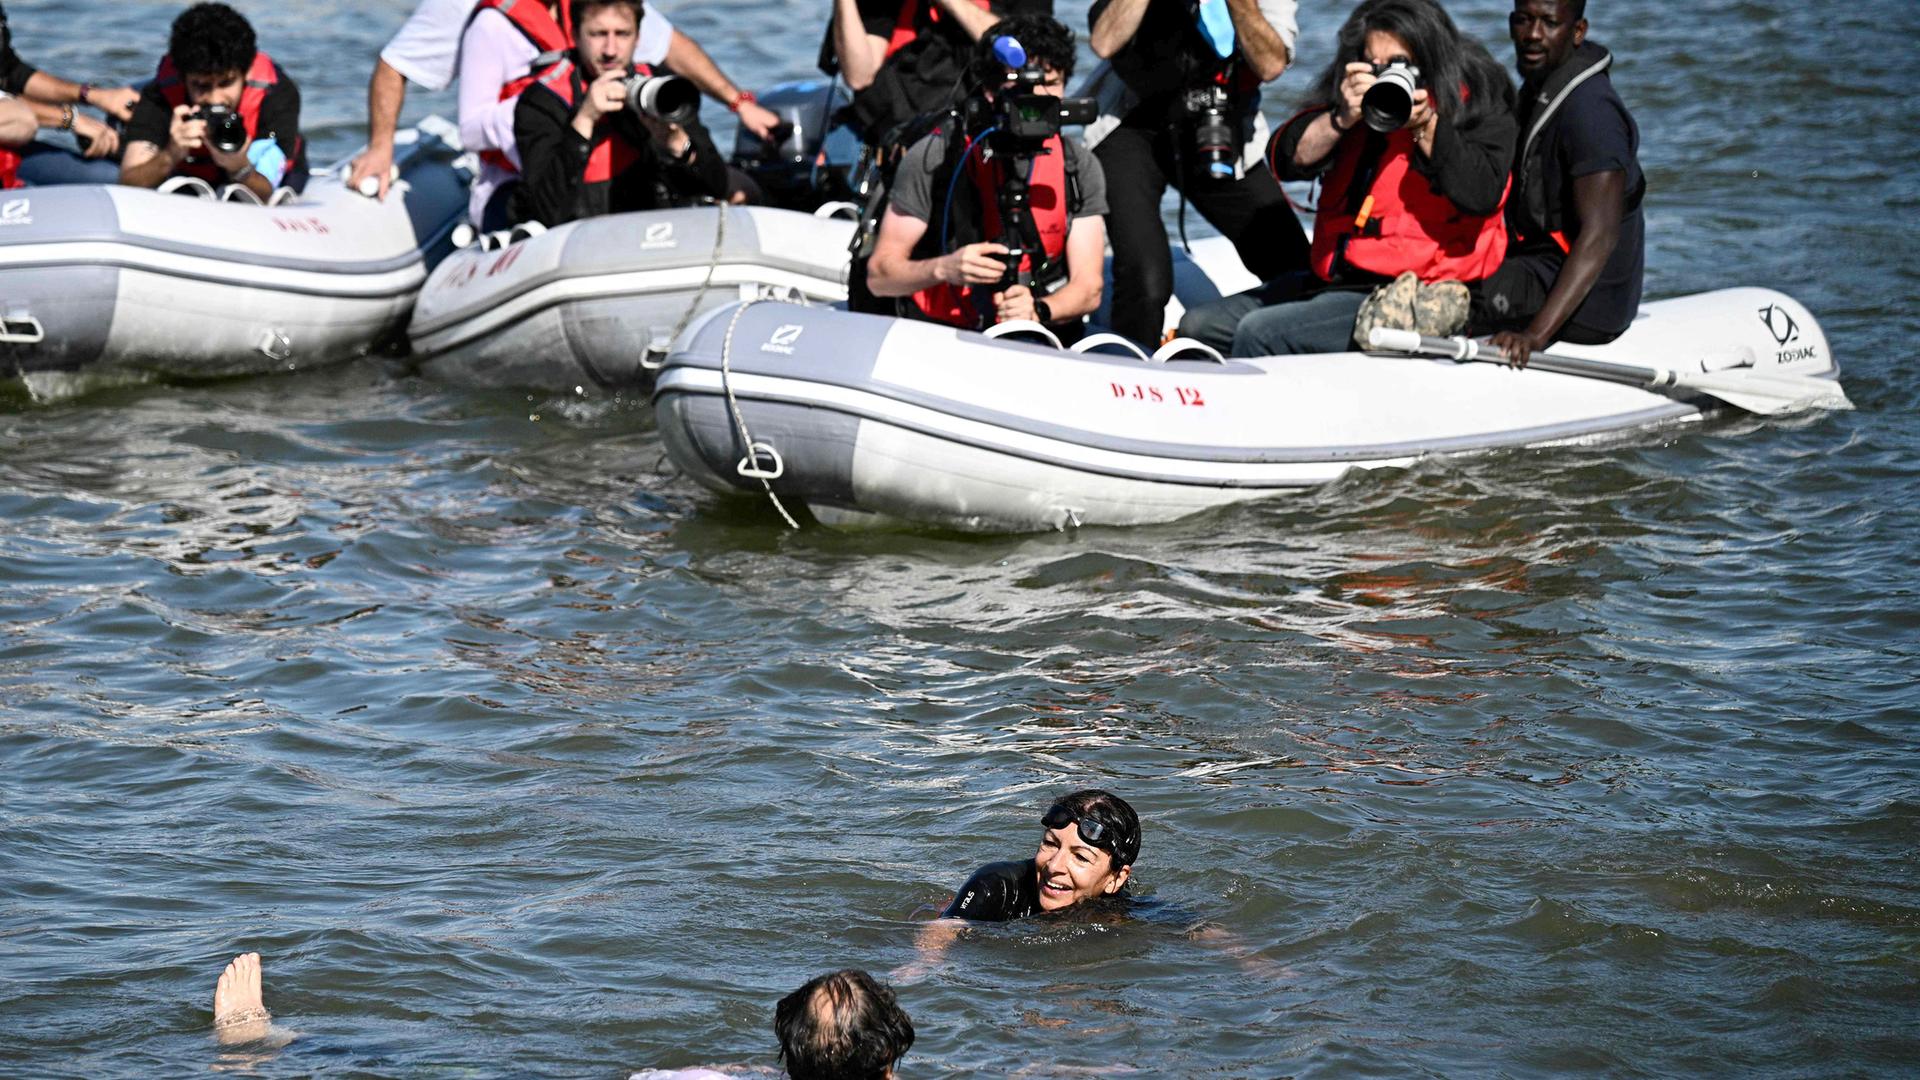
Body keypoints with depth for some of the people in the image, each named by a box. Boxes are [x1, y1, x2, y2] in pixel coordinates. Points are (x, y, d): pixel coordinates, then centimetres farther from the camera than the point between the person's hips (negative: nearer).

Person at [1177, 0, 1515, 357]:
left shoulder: (1479, 105, -3)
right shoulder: (1361, 95, 12)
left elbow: (1481, 196, -18)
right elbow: (1287, 160, 1)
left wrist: (1426, 126, -21)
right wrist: (1342, 119, -15)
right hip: (1336, 280, 8)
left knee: (1259, 333, -23)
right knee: (1199, 326, 3)